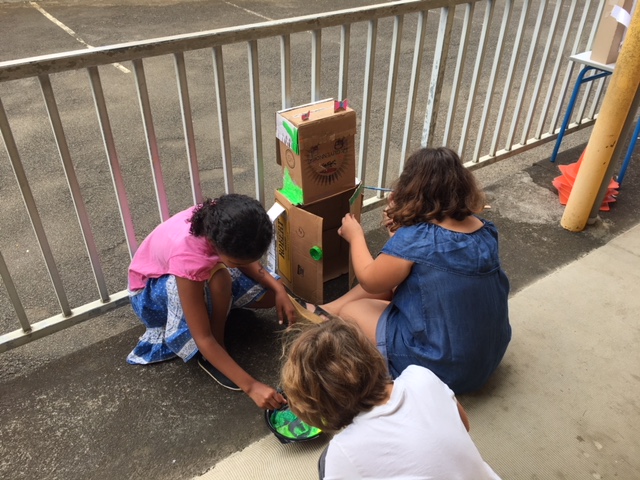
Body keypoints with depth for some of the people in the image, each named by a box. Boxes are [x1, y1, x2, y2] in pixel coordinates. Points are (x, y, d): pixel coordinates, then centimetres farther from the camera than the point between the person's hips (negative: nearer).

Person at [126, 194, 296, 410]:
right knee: (218, 277, -38)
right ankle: (210, 357, -16)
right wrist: (250, 386, -38)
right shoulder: (188, 257, -43)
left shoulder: (218, 222, -29)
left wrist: (279, 289, -22)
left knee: (270, 294, -10)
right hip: (150, 290, -5)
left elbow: (249, 261, -6)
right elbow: (203, 339, -37)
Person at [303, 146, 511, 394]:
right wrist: (400, 229, 3)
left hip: (444, 366, -7)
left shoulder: (413, 239, -27)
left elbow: (369, 280, -10)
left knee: (350, 311, 8)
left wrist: (355, 236, 5)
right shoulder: (485, 230, -5)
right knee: (389, 279, 18)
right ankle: (325, 313, 30)